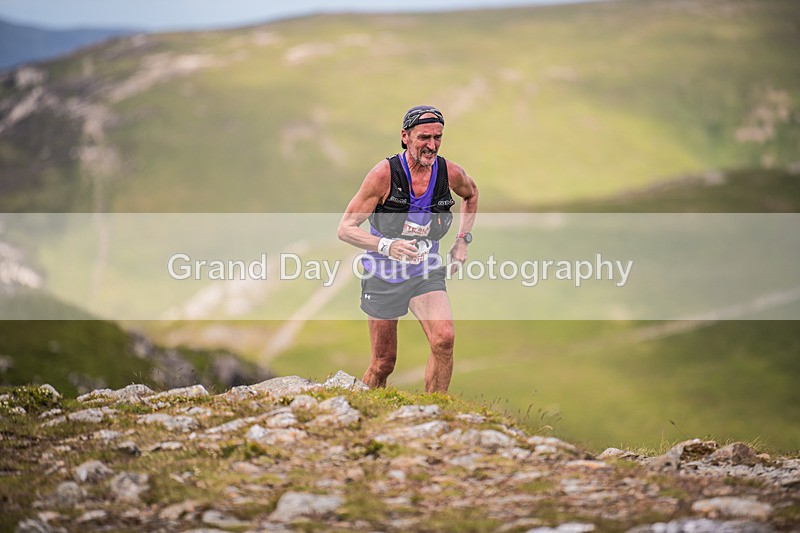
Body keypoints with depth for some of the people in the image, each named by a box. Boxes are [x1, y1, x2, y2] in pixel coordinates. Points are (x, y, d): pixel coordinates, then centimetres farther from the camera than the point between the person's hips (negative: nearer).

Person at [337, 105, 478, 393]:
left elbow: (471, 193, 17)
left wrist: (462, 239, 6)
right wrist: (386, 245, -35)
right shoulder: (384, 174, -20)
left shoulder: (450, 173, -10)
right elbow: (345, 228, -18)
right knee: (383, 363, 3)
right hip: (383, 275, -2)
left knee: (444, 339, -22)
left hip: (426, 272, 2)